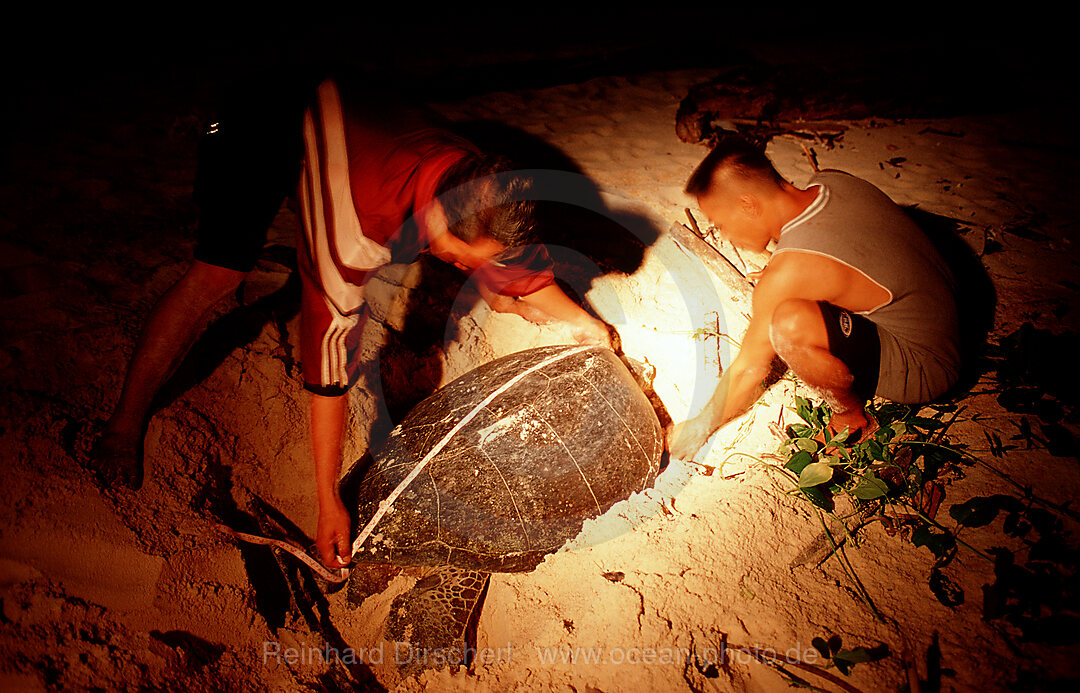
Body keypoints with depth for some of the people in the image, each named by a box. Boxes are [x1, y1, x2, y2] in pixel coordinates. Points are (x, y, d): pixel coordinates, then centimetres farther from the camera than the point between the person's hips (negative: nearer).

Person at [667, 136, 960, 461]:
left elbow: (749, 370, -15)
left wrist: (700, 427, 0)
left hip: (923, 371, -9)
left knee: (790, 325, -33)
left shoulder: (787, 274, -29)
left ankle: (850, 413, -4)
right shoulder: (831, 180, -7)